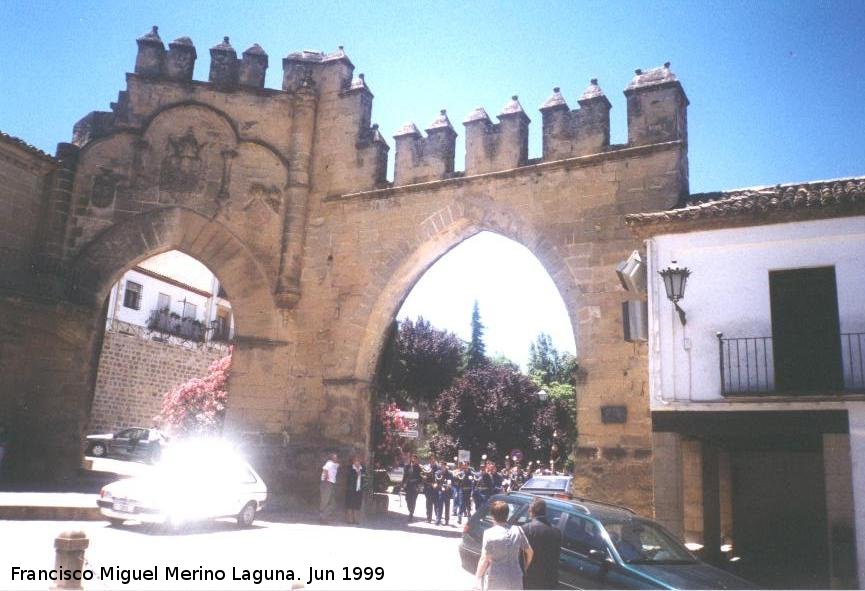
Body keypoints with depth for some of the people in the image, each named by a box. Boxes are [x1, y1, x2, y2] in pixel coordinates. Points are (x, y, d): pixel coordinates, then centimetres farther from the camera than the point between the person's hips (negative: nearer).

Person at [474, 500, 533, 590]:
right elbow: (529, 552, 5)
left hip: (495, 581, -4)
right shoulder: (517, 530, -1)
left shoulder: (489, 533, -13)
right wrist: (526, 569, 19)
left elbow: (485, 559, -14)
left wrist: (478, 578, -4)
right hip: (515, 579, 4)